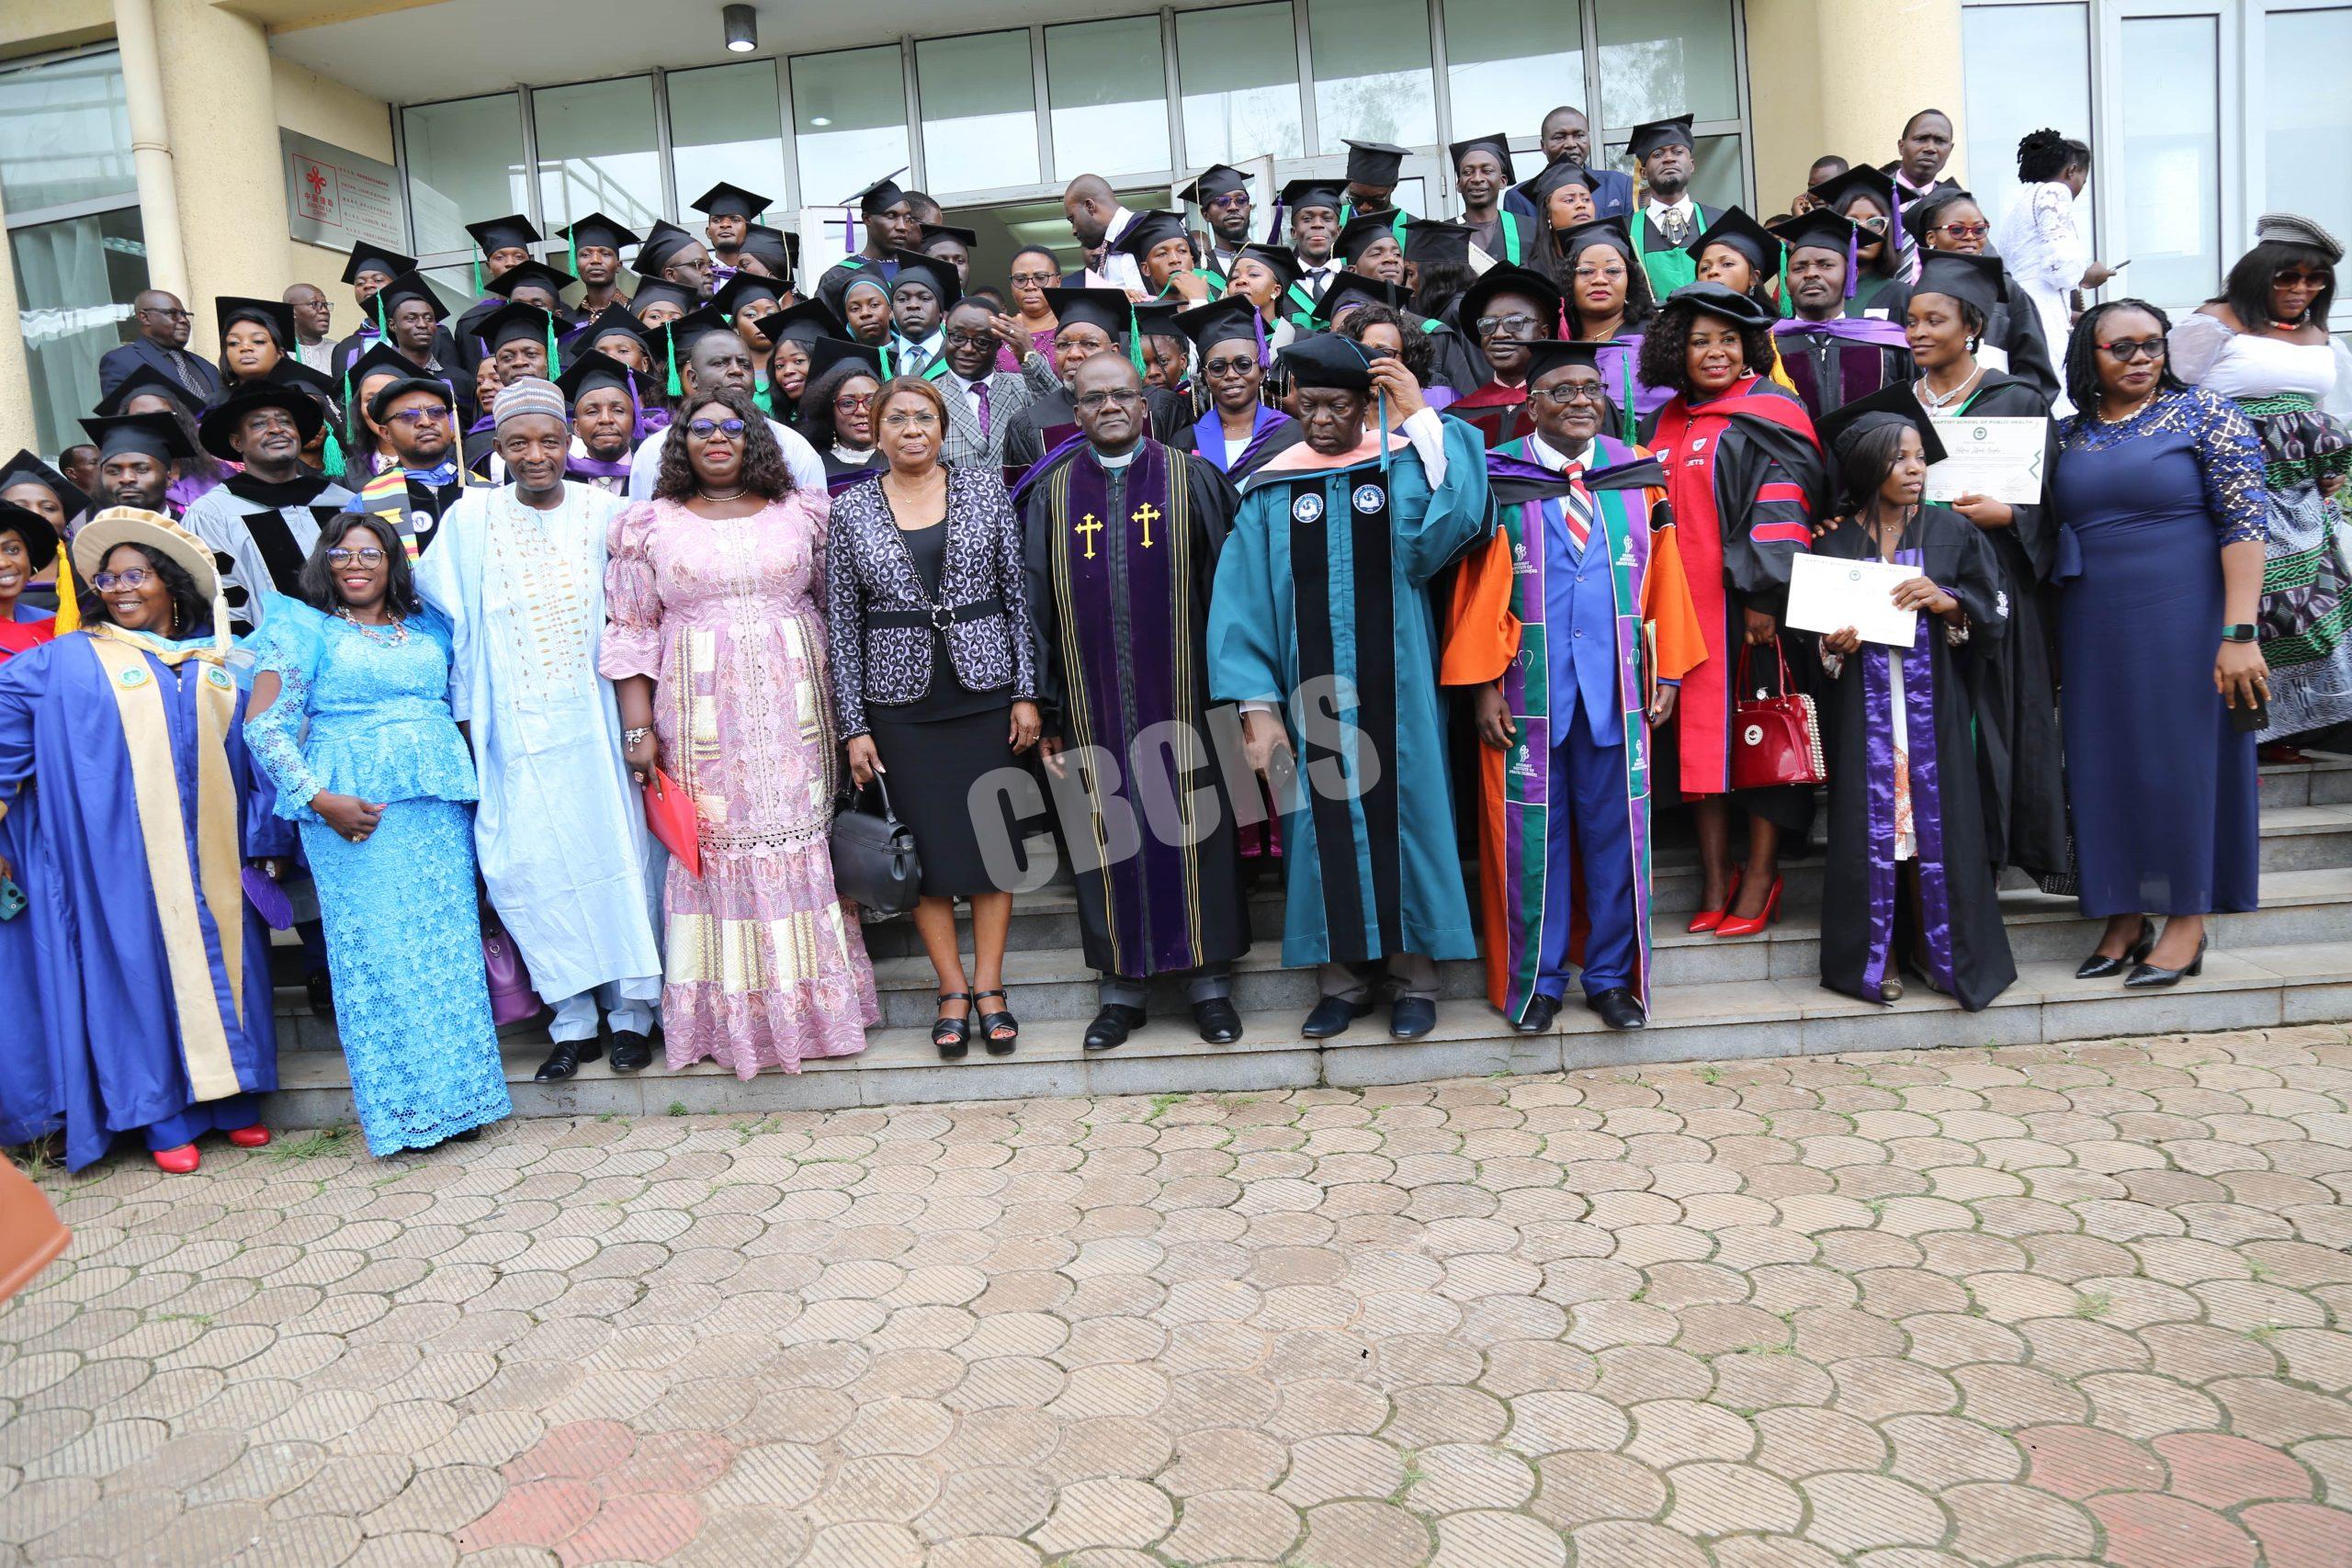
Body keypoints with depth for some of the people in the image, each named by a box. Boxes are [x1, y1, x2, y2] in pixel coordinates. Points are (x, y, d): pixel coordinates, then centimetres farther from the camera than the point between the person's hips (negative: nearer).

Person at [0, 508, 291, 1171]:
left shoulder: (220, 664, 11)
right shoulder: (65, 662, 6)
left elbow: (253, 754, 13)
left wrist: (266, 839, 11)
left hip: (211, 860, 2)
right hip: (122, 861, -2)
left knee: (224, 965, 5)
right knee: (142, 968, 0)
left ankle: (232, 1098, 16)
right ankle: (164, 1116, 8)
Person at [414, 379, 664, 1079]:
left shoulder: (605, 512, 2)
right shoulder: (471, 518, 4)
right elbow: (457, 624, 6)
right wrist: (465, 720, 2)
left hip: (596, 720, -1)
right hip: (516, 728, 1)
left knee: (615, 855, 0)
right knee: (531, 866, -1)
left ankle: (630, 1011, 13)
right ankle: (573, 1019, 12)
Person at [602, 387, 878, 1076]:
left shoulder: (802, 513, 8)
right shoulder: (647, 525, 6)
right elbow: (631, 633, 4)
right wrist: (640, 728, -3)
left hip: (796, 706, 1)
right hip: (702, 715, -1)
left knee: (805, 839, 3)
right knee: (715, 843, 0)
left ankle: (815, 1000, 15)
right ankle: (732, 1015, 9)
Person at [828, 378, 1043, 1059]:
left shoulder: (985, 491, 3)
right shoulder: (850, 509, 3)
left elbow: (1018, 595, 3)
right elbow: (842, 623, 3)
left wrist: (1026, 692, -3)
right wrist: (854, 725, -1)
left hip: (985, 688, 0)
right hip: (901, 698, 0)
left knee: (992, 836, 3)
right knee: (925, 842, 3)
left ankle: (989, 986, 14)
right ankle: (952, 990, 15)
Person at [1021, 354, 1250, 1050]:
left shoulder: (1193, 481, 3)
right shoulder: (1053, 496, 8)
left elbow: (1225, 584, 2)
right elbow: (1037, 604, 7)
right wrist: (1045, 712, 2)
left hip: (1182, 697, -1)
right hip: (1094, 702, 2)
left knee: (1194, 829, 4)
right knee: (1107, 834, 6)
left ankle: (1209, 976, 16)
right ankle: (1121, 984, 17)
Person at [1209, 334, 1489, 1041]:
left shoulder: (1405, 468, 0)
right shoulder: (1271, 489, 3)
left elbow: (1438, 538, -20)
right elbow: (1244, 602, 0)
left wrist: (1420, 417, -16)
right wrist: (1257, 703, -10)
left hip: (1394, 689, -1)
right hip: (1310, 694, 1)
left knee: (1402, 813, 4)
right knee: (1323, 823, 7)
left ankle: (1415, 975, 17)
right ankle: (1339, 978, 18)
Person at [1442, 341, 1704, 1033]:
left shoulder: (1638, 475, 7)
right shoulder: (1498, 478, -1)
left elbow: (1663, 579, 7)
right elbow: (1479, 588, -2)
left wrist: (1667, 670, 2)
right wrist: (1482, 683, -8)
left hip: (1615, 688, 2)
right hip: (1530, 689, -2)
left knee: (1614, 829, 7)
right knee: (1534, 834, 5)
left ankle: (1611, 976, 20)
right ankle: (1536, 979, 17)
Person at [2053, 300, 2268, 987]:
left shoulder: (2204, 413, -3)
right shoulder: (2068, 433, 10)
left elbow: (2243, 522, -10)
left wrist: (2239, 633, -17)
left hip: (2183, 622, -4)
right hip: (2095, 632, 4)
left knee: (2184, 758, 0)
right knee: (2107, 765, 7)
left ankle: (2187, 922, 11)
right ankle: (2126, 917, 18)